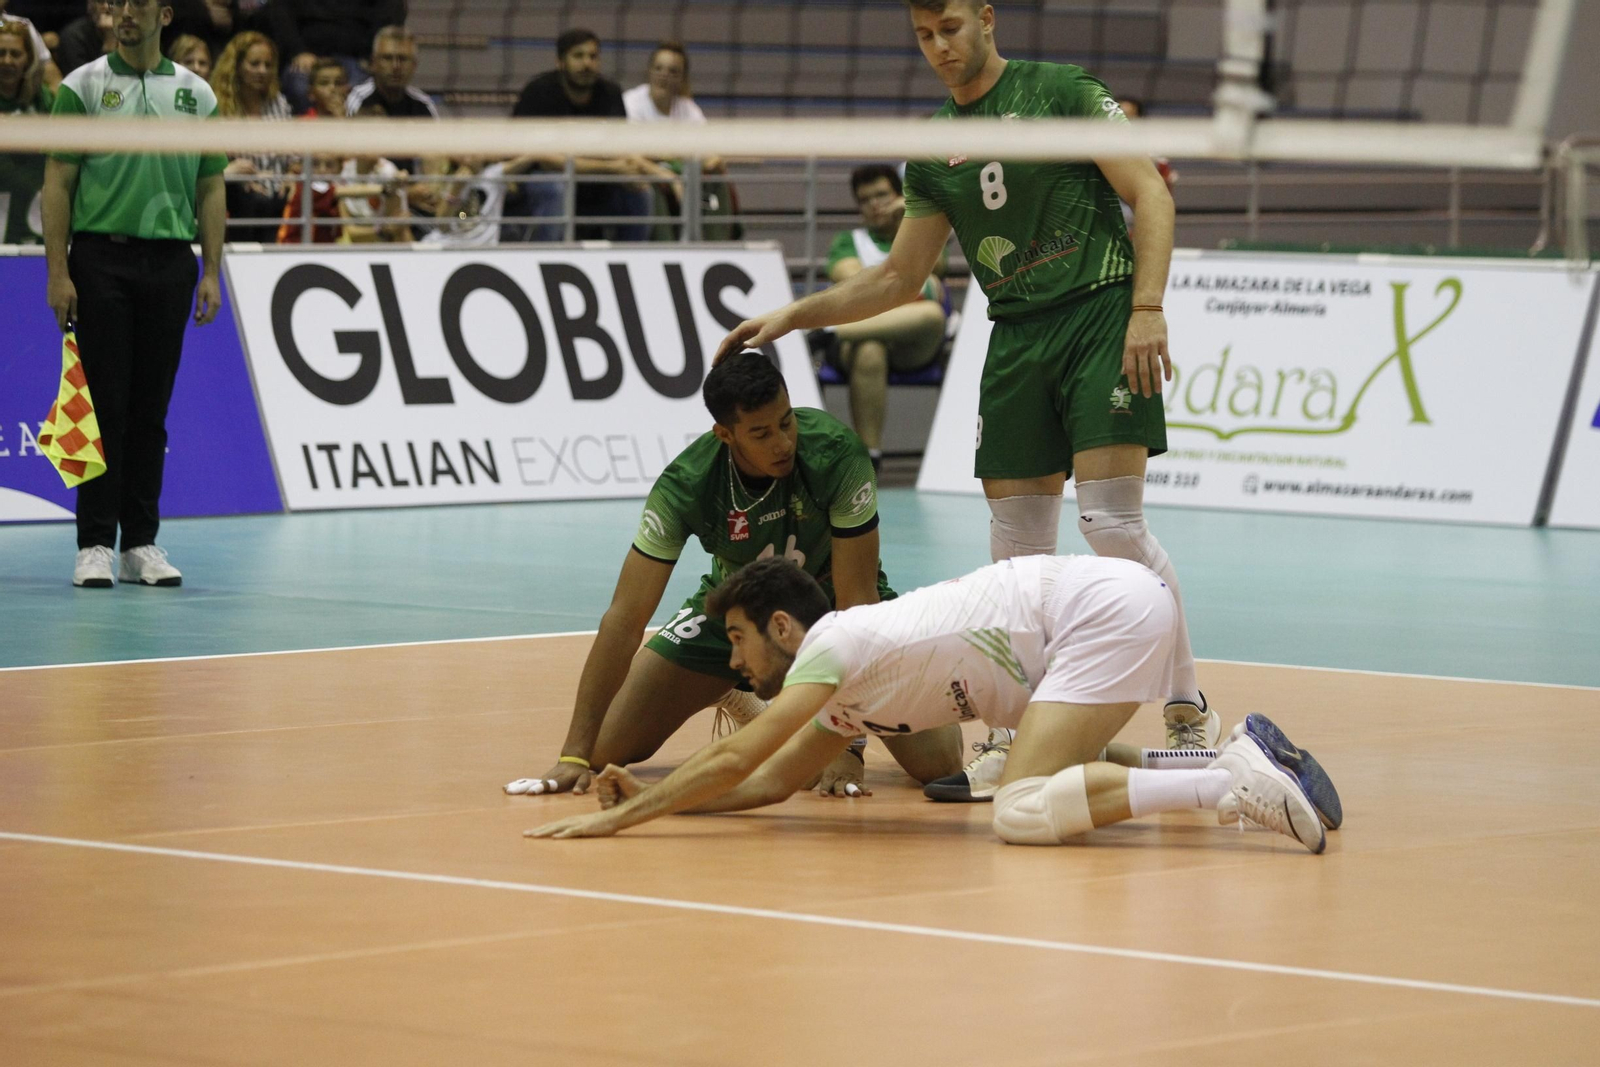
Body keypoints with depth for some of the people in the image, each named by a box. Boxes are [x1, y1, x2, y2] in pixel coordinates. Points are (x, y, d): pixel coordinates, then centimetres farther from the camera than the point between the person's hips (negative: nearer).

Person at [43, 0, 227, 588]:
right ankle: (95, 545, -1)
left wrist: (212, 273, 3)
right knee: (103, 407, -4)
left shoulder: (197, 94, 10)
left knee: (150, 411, 5)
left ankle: (141, 544, 11)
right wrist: (57, 271, -10)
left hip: (169, 262, 3)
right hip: (100, 259, -3)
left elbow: (210, 189, 11)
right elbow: (58, 181, -2)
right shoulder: (82, 87, 1)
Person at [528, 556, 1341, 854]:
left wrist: (618, 820, -7)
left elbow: (733, 759, -12)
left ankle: (1230, 781, -24)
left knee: (1022, 814, -20)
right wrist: (649, 799, 14)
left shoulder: (832, 647, -8)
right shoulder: (847, 701, 19)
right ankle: (1238, 756, 12)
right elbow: (769, 782, 24)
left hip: (1107, 608, -10)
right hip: (1107, 598, 10)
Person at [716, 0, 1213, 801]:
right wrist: (794, 315, 15)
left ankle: (1188, 712, -7)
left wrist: (1147, 309, -15)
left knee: (1112, 520, -15)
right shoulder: (933, 150, 15)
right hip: (1015, 338, 6)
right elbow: (899, 279, 22)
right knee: (1016, 541, 2)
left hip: (1101, 314, -6)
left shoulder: (1061, 92, -1)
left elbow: (1150, 194, -4)